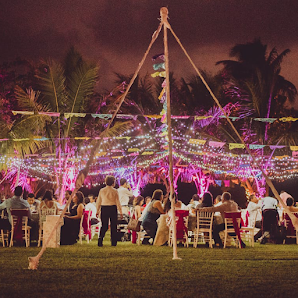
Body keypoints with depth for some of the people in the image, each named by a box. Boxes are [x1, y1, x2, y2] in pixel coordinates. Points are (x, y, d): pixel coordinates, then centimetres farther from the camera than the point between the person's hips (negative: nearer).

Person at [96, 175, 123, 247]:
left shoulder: (102, 190, 3)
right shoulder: (115, 191, -4)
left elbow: (98, 202, 7)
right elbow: (118, 202, -3)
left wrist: (97, 211, 16)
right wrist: (120, 212, 2)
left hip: (104, 209, 2)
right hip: (113, 208, -2)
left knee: (104, 225, 7)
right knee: (113, 226, 7)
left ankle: (100, 239, -11)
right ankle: (113, 242, 8)